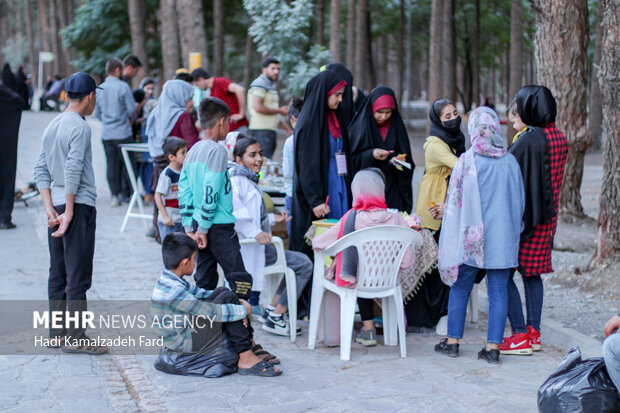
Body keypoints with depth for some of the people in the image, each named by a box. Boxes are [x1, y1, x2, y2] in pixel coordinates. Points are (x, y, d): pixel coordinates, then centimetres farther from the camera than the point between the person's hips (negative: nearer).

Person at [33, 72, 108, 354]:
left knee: (58, 273, 12)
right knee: (78, 275, -5)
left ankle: (57, 334, 17)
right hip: (79, 205, -8)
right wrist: (69, 211, -16)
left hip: (57, 206, 8)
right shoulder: (80, 127, -11)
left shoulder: (51, 127, 14)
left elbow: (40, 170, 10)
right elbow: (73, 169, -19)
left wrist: (51, 209, 4)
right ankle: (76, 338, -3)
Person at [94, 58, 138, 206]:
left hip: (106, 134, 5)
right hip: (123, 133, -5)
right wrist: (131, 117, 12)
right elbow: (132, 109, -10)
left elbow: (97, 113, 13)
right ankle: (126, 194, 5)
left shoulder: (99, 89, 7)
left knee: (112, 164, 8)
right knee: (127, 164, 4)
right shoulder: (123, 87, -10)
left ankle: (115, 195, 10)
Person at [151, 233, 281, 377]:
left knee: (221, 291, 13)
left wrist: (237, 301, 2)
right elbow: (212, 312, -25)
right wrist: (244, 310, -10)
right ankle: (246, 358, -13)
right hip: (186, 344, -10)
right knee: (227, 297, -15)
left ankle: (250, 344, 10)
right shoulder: (173, 292, -28)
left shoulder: (168, 280, 2)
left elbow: (197, 292, 12)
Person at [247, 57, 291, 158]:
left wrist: (282, 124, 18)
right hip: (261, 130, -10)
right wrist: (279, 111, -11)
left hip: (270, 130, 10)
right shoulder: (260, 84, -10)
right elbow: (258, 107, -21)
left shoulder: (271, 85, 22)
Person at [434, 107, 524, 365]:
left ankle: (452, 341, 17)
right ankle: (493, 347, 5)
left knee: (460, 288, 11)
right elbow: (520, 201, 9)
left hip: (472, 237, -2)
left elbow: (456, 202, -7)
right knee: (498, 291, 6)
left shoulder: (467, 161, -10)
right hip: (503, 236, 2)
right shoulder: (510, 162, 1)